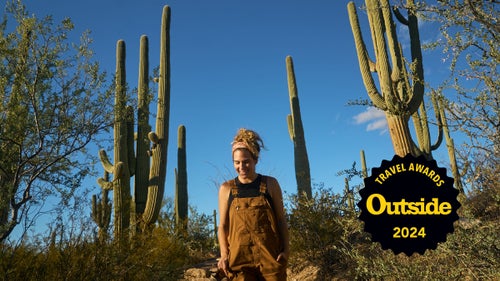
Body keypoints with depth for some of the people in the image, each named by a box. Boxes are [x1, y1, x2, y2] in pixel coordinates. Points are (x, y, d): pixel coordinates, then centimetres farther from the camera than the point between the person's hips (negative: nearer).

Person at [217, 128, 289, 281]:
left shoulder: (270, 184, 8)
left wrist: (285, 249, -1)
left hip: (270, 255, 0)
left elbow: (281, 219, 9)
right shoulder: (226, 188, 8)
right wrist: (224, 254, -2)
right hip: (240, 256, 0)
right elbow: (223, 225, 9)